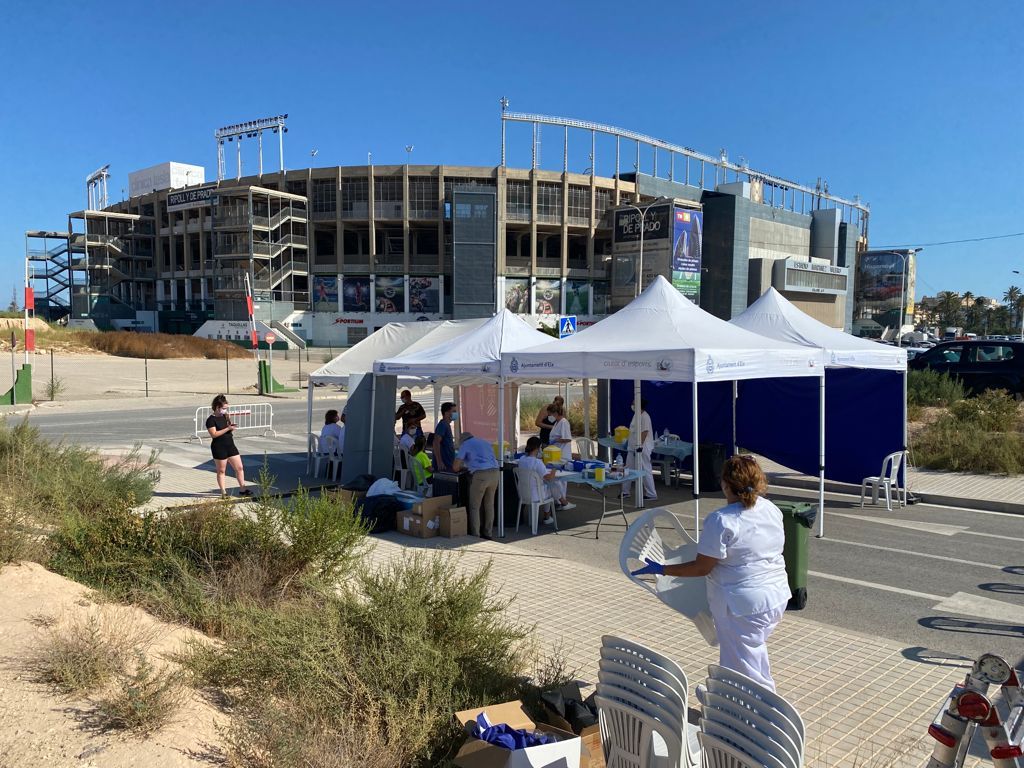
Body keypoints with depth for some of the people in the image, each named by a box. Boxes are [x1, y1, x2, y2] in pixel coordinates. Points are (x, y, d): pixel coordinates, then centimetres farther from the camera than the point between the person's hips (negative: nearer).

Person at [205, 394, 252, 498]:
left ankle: (242, 489, 14)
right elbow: (214, 434, -21)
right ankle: (223, 493, 13)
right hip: (219, 448, -7)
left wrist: (229, 421, -1)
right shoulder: (211, 420, -11)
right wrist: (228, 428, -22)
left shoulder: (225, 417, 10)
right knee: (221, 471, 5)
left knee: (239, 468, 5)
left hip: (230, 446, 7)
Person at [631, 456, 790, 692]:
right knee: (754, 651, 24)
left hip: (744, 606, -8)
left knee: (744, 667, 6)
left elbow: (701, 568, -18)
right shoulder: (772, 509, 0)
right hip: (778, 595, 8)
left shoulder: (721, 521, -23)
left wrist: (661, 570, -9)